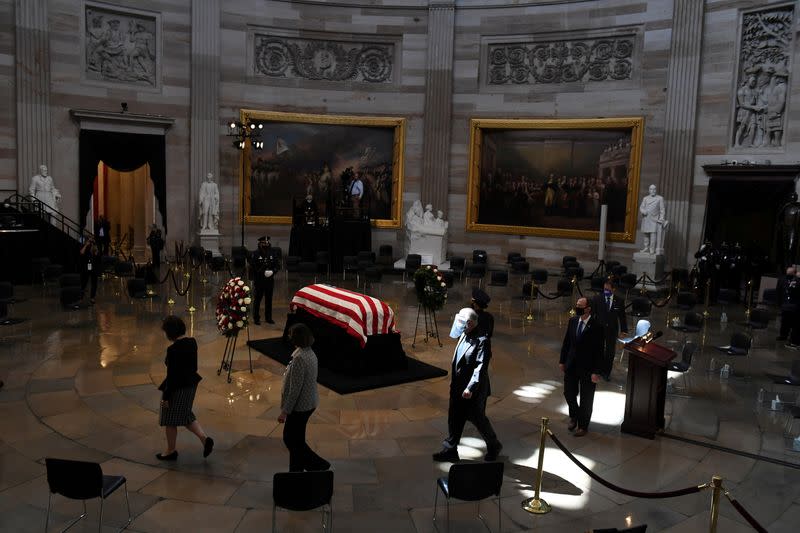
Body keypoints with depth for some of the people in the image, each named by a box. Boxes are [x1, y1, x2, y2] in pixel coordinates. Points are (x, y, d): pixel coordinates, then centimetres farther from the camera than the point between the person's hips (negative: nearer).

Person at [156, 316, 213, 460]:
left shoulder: (173, 349, -25)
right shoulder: (192, 342, -2)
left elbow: (171, 375, -21)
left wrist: (165, 396, -13)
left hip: (177, 388, -8)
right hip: (191, 384, 8)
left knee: (170, 420, 12)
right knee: (185, 415, 23)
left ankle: (171, 451, 27)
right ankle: (204, 437, 9)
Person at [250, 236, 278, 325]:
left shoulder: (271, 254, 8)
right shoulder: (255, 254, -6)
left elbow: (276, 266, 12)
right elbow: (253, 267, -10)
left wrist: (273, 271, -9)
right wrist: (262, 272, -21)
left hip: (270, 280, 5)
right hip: (259, 280, -4)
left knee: (269, 299, 11)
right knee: (258, 299, 1)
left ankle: (268, 318, 21)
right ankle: (256, 318, 9)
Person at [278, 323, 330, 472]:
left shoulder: (299, 358, -26)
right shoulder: (310, 353, 3)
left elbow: (295, 389, -25)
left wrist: (285, 411, -17)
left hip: (300, 405, -9)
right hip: (309, 403, 9)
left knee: (290, 439, 5)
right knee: (296, 439, 19)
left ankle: (319, 465, 9)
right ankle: (296, 470, 30)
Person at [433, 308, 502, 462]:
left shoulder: (482, 341, -21)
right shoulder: (463, 336, 4)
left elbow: (481, 367, -25)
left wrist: (470, 388, -28)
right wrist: (453, 383, 17)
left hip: (473, 391, -8)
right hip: (458, 388, 8)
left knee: (477, 419, 9)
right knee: (454, 419, 13)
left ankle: (494, 446, 31)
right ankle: (450, 450, 25)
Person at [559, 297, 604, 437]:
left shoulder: (596, 326, -17)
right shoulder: (572, 321, -1)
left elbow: (599, 351, -15)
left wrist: (596, 372, -16)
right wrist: (562, 361, 8)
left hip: (587, 367, -4)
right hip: (571, 365, 5)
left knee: (586, 398, 10)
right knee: (569, 393, 13)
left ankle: (583, 426, 28)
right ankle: (574, 416, 41)